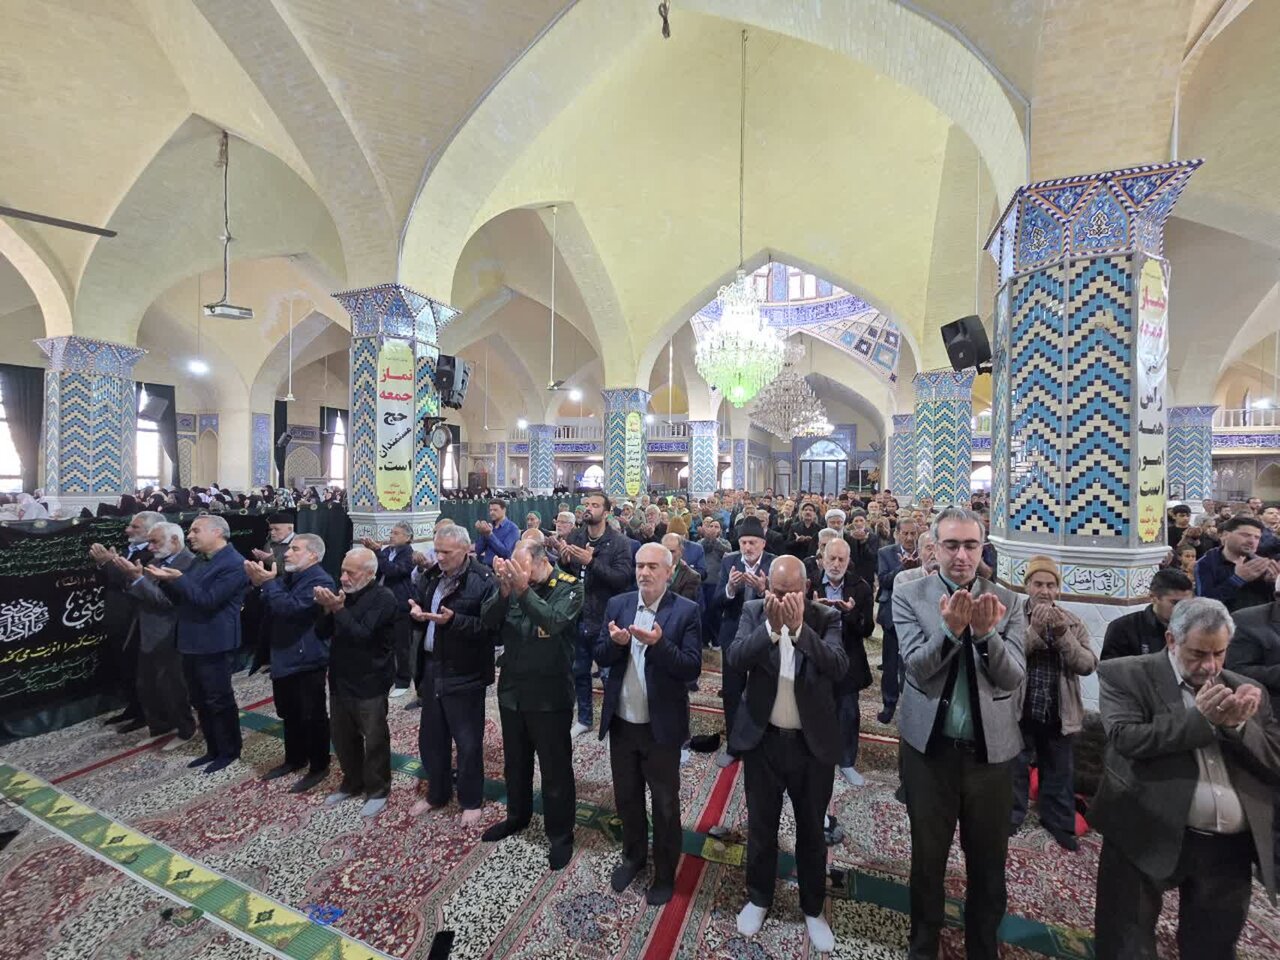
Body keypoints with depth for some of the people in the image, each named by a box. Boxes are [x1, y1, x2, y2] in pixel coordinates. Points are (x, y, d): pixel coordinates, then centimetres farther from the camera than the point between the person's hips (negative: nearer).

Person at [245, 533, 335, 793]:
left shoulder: (320, 581, -20)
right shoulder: (288, 576, 9)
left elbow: (291, 608, -30)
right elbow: (267, 609, 9)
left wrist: (268, 583, -23)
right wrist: (258, 584, -6)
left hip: (306, 660, -9)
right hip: (283, 657, 9)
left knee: (312, 716, 4)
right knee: (289, 713, 22)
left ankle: (319, 767, 19)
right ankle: (294, 759, 39)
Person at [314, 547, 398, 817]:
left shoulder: (384, 598, -16)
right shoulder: (344, 594, 5)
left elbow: (362, 635, -24)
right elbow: (322, 633, 4)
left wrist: (338, 609, -29)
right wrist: (327, 610, -14)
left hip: (369, 683, -7)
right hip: (340, 680, 7)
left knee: (374, 740, 7)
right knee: (341, 736, 19)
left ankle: (378, 790, 26)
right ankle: (352, 783, 39)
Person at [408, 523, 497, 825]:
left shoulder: (484, 580, -17)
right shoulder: (431, 576, 6)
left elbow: (490, 626, -21)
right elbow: (419, 611, 15)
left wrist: (453, 620, -30)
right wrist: (416, 613, -8)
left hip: (464, 674, -7)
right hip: (431, 669, 7)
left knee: (468, 743, 8)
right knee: (431, 738, 20)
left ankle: (471, 801, 29)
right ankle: (437, 794, 42)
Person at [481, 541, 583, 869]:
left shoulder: (569, 587, -15)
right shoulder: (513, 582, -3)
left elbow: (555, 621, -29)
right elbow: (488, 619, -11)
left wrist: (524, 590, -35)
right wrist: (504, 590, -29)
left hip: (550, 695, -5)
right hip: (511, 689, 5)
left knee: (555, 769, 10)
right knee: (515, 762, 25)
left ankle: (561, 835, 31)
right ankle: (517, 816, 48)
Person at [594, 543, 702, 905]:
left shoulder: (686, 611, -14)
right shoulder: (617, 604, -2)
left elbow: (692, 668, -19)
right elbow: (600, 658, -2)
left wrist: (659, 643, -35)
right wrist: (615, 642, -24)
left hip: (661, 725, -3)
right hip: (621, 722, 4)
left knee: (665, 805, 16)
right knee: (626, 798, 23)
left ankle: (665, 873, 39)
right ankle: (633, 856, 48)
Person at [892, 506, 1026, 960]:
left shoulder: (1007, 602, -4)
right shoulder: (909, 596, -11)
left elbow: (1014, 678, -11)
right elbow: (916, 667, -18)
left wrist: (986, 633, -29)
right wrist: (950, 628, -34)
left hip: (991, 750, 2)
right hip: (929, 748, -1)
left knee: (988, 864, 20)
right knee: (927, 858, 19)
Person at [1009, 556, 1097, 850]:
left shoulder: (1073, 623, 2)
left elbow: (1088, 665, -8)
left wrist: (1063, 634, -22)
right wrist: (1034, 629, -28)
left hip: (1058, 713, 3)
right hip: (1019, 711, -2)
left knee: (1059, 772, 19)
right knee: (1015, 769, 14)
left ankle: (1060, 823, 39)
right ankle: (1011, 818, 32)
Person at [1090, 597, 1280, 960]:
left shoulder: (1245, 690, 11)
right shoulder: (1126, 675, -5)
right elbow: (1126, 739, -16)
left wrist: (1237, 724, -10)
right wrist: (1200, 717, -17)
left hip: (1229, 848, 5)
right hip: (1148, 836, -5)